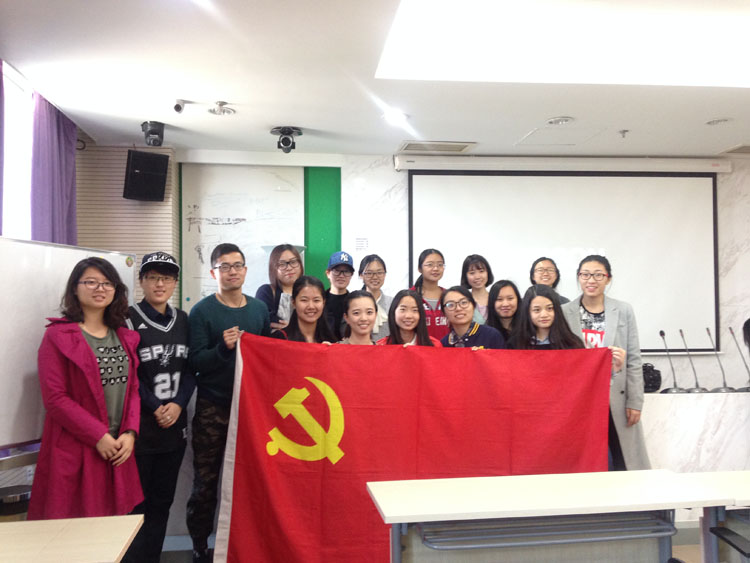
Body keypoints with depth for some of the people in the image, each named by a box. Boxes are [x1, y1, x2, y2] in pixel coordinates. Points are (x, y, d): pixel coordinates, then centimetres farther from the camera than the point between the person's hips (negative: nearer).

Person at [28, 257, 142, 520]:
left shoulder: (125, 337, 12)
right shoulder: (58, 336, -4)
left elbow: (134, 389, 9)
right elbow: (54, 398, -10)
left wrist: (130, 433, -6)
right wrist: (98, 436, -14)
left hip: (119, 449, 5)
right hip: (74, 452, -4)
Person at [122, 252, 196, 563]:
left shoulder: (182, 320, 9)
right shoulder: (128, 319, -5)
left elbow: (190, 369, 8)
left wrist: (178, 404, -7)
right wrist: (155, 408, -13)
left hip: (175, 424, 5)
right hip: (139, 424, -5)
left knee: (162, 500, 12)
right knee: (136, 501, 1)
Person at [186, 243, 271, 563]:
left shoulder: (259, 308, 8)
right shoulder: (202, 311, -4)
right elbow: (195, 362, -11)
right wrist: (223, 347, -25)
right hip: (212, 407, -3)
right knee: (205, 481, 5)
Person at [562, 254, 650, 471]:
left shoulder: (623, 311, 3)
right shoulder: (565, 312, 0)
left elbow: (634, 361, 3)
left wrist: (635, 402, -1)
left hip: (617, 400, 1)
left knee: (625, 464, 5)